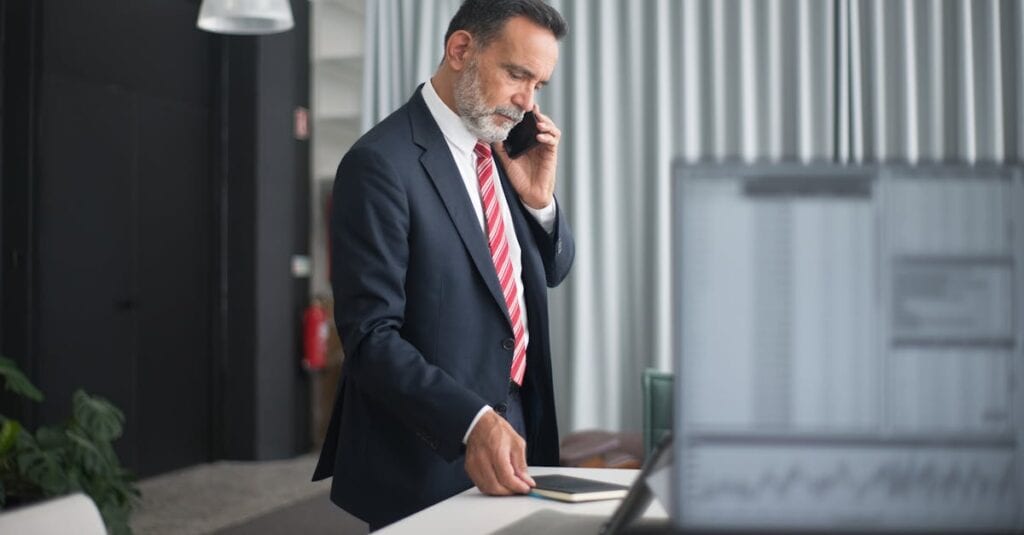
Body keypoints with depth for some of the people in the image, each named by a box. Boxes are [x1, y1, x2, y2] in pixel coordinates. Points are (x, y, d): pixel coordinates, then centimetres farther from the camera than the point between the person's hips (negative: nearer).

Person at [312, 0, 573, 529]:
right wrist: (474, 422, -31)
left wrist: (538, 198, -4)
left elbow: (550, 270, 14)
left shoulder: (500, 147, 6)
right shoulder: (381, 163, -17)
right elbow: (370, 337, -21)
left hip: (514, 425, 7)